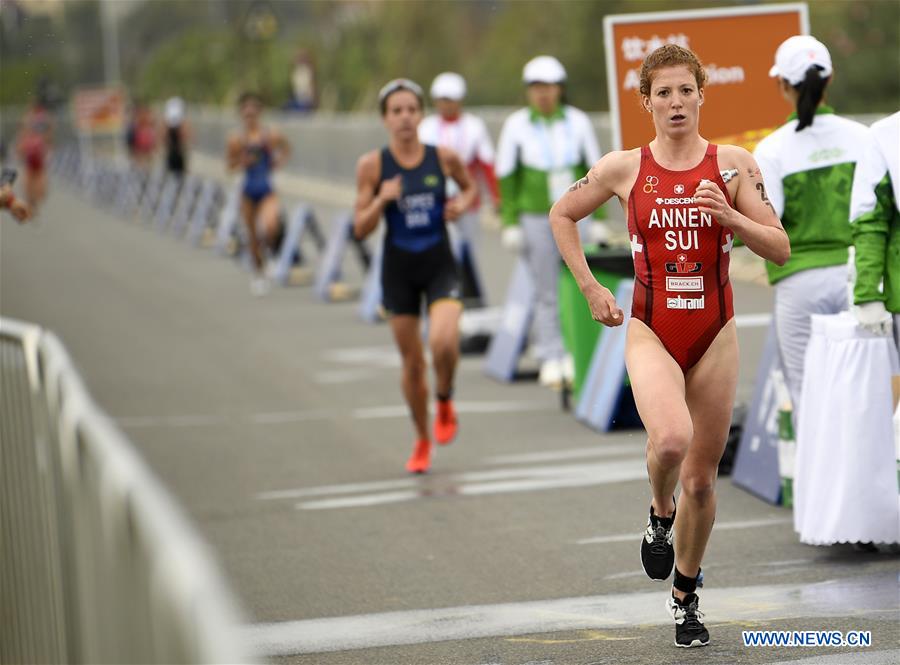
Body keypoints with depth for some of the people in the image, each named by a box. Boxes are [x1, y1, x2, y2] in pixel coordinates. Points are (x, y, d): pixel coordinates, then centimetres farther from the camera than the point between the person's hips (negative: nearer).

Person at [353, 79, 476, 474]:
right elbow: (360, 230, -4)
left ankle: (445, 401, 8)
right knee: (412, 360, 8)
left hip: (440, 266, -1)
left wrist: (462, 205, -5)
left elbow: (470, 188, 17)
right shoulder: (372, 166, -6)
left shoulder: (444, 158, -4)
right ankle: (422, 441, 28)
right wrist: (381, 200, -22)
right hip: (399, 269, 1)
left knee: (444, 342, -24)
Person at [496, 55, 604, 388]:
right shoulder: (516, 125, -2)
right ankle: (550, 358, 5)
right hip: (535, 217, -1)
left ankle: (575, 355, 6)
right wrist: (509, 223, -2)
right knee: (546, 291, 0)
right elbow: (506, 177, 2)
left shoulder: (577, 122, 2)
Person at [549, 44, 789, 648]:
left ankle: (686, 595, 28)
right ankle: (660, 515, 3)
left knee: (701, 478, 8)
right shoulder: (623, 168, -1)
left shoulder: (733, 164, -1)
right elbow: (562, 216, 14)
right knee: (671, 438, -30)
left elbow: (780, 249, -2)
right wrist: (590, 288, 7)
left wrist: (730, 216, -19)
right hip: (650, 330, -1)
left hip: (714, 333, 2)